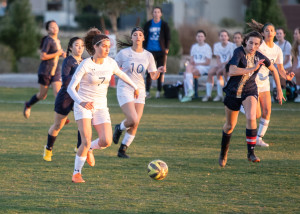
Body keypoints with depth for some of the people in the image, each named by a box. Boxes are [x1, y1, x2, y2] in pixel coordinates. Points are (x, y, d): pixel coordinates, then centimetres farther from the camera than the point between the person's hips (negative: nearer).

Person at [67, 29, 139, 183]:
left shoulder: (110, 63, -1)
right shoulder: (85, 65, -15)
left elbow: (120, 74, 23)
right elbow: (71, 87, -18)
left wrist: (134, 87, 32)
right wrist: (81, 102, -34)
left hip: (101, 107, 4)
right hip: (83, 105, -4)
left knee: (106, 141, -13)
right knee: (86, 141, -17)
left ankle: (89, 149, 21)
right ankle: (76, 173, 3)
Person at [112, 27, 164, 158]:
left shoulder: (148, 56, 5)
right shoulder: (123, 53, -4)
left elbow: (153, 77, 5)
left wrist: (158, 72, -16)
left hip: (139, 91, 4)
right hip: (124, 89, -4)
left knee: (135, 125, -1)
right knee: (133, 120, -20)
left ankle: (122, 150, 14)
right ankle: (120, 128, 13)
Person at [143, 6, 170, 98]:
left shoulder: (164, 25, 4)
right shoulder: (148, 24, 8)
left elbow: (168, 38, 5)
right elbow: (145, 37, 12)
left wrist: (166, 49, -3)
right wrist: (144, 48, 5)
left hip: (161, 51, -1)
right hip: (150, 51, 1)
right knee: (149, 71, -4)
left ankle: (159, 91, 10)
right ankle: (147, 91, -2)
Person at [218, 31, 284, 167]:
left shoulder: (260, 57, -7)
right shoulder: (239, 53, -19)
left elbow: (273, 70, 13)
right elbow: (232, 71, -35)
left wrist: (279, 90, 15)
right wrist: (252, 69, -37)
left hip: (249, 91, 1)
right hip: (233, 92, -1)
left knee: (251, 118, -27)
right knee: (230, 125, 11)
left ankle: (251, 153, -17)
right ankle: (224, 152, 38)